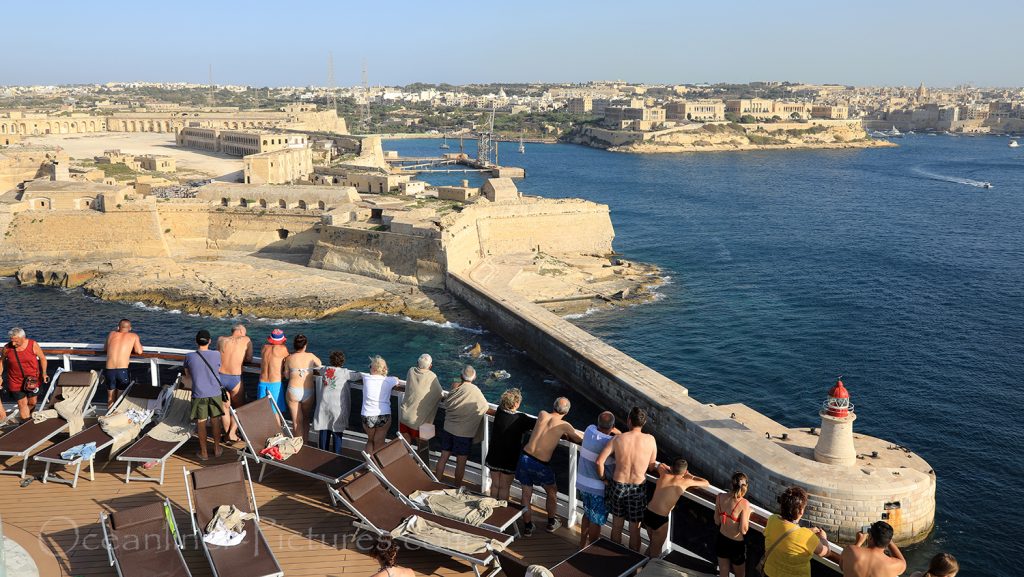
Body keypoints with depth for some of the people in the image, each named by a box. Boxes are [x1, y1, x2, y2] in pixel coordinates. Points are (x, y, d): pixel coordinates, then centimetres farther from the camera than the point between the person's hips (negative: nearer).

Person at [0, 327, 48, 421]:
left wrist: (44, 373, -8)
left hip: (33, 381, 1)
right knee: (22, 404, -1)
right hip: (16, 382, -1)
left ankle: (24, 416, 42)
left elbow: (42, 358, 0)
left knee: (32, 403, 14)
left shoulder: (33, 345, -14)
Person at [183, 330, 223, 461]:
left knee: (201, 423, 11)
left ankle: (203, 452, 19)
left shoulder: (189, 357, -10)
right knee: (215, 421, 16)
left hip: (199, 395, -1)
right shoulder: (216, 355, -10)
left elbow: (187, 373, 8)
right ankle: (217, 449, 26)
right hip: (215, 393, 1)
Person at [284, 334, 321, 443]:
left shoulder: (289, 358, -2)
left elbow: (287, 376, 5)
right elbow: (320, 365, 15)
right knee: (306, 420, 21)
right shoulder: (310, 356, -2)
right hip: (308, 392, 1)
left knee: (297, 422, 7)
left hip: (293, 391, -1)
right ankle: (305, 443, 24)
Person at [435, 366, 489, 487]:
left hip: (448, 428, 4)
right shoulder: (475, 390, -15)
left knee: (444, 456, 16)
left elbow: (446, 404, 2)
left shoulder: (455, 386, -5)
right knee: (461, 460, 9)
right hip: (464, 432, -4)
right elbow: (486, 408, -7)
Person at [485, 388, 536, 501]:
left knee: (495, 485, 18)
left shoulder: (499, 413, -10)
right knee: (504, 488, 11)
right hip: (510, 460, -4)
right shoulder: (521, 419, -22)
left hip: (494, 456, 4)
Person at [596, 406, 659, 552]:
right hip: (638, 488, -1)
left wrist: (604, 479, 1)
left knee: (617, 526, 20)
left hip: (618, 485, 1)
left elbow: (599, 461, -14)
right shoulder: (650, 440, -11)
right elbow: (652, 467, -2)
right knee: (635, 530, 15)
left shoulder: (618, 439, -12)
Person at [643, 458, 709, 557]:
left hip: (647, 513, 5)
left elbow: (661, 465, 31)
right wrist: (691, 476, 21)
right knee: (656, 549, 16)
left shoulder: (664, 474, 5)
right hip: (660, 519, -5)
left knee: (652, 544, 28)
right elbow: (706, 483, 10)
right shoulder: (685, 482, -5)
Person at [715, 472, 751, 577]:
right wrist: (747, 519, -4)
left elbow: (717, 521, -1)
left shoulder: (720, 497, -11)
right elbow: (743, 530, -20)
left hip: (721, 540, 4)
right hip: (736, 544, -4)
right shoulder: (744, 503, -25)